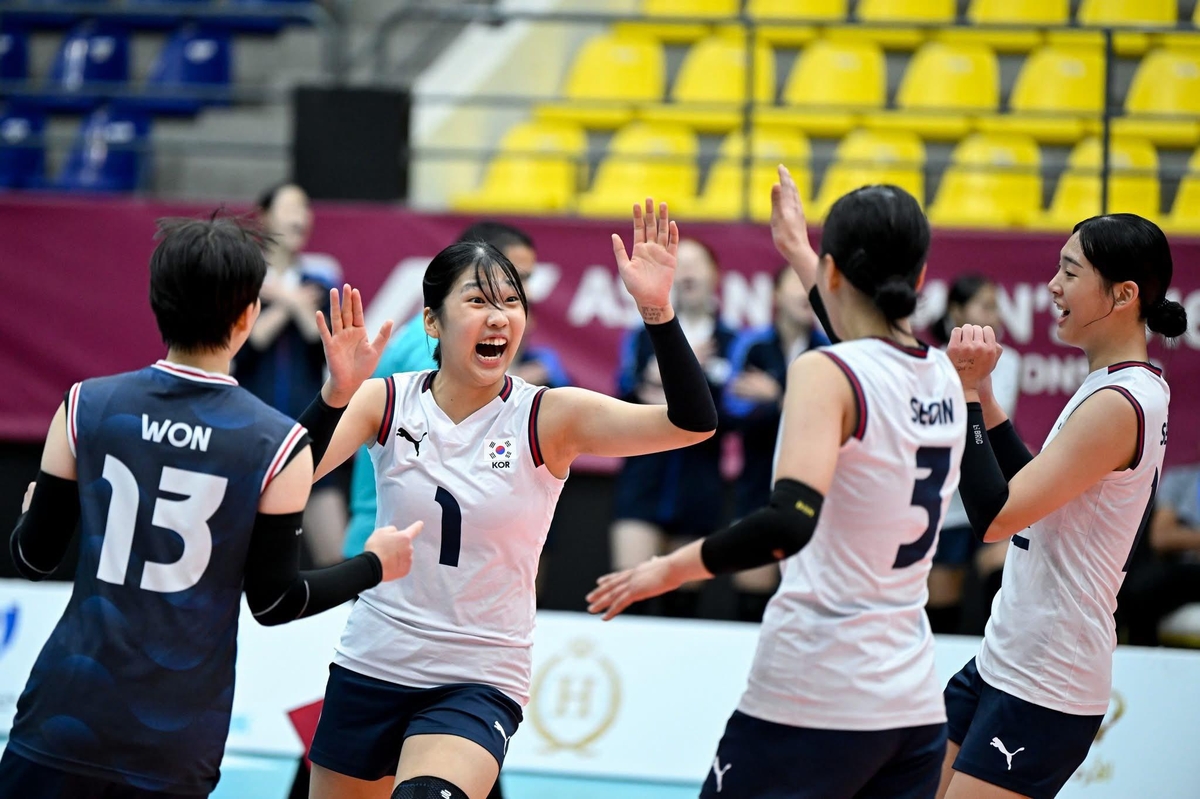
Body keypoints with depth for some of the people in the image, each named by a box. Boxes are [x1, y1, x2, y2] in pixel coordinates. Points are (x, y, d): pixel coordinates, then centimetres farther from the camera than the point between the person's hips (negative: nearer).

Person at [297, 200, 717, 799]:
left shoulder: (548, 418, -9)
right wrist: (335, 397, -37)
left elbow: (692, 422, -20)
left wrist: (656, 308, -33)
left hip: (478, 686, -3)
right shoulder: (387, 403, -4)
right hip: (371, 669, 3)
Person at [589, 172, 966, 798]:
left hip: (811, 698, -7)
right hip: (913, 705, 7)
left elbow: (789, 522, -27)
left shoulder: (826, 374, -12)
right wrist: (799, 254, 46)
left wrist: (672, 568, -15)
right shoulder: (942, 377, 9)